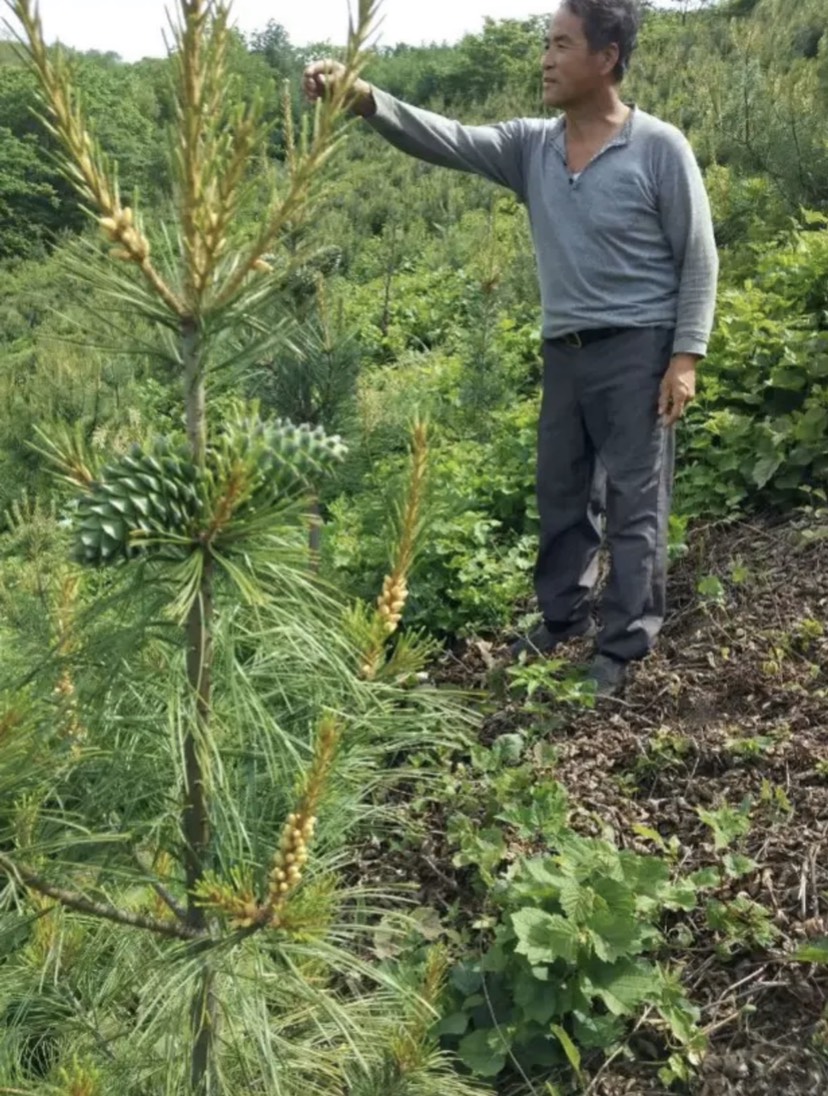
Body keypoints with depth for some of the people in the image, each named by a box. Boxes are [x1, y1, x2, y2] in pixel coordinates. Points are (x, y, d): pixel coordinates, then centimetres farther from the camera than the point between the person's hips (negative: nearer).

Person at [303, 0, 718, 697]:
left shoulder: (660, 148, -8)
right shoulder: (532, 146, 5)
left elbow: (698, 260, -6)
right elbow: (445, 139, -5)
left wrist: (686, 356, -13)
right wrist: (364, 98, -20)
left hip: (637, 351, -6)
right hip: (565, 351, 6)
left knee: (635, 504, 1)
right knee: (560, 494, 14)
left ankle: (622, 648, 10)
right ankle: (562, 620, 31)